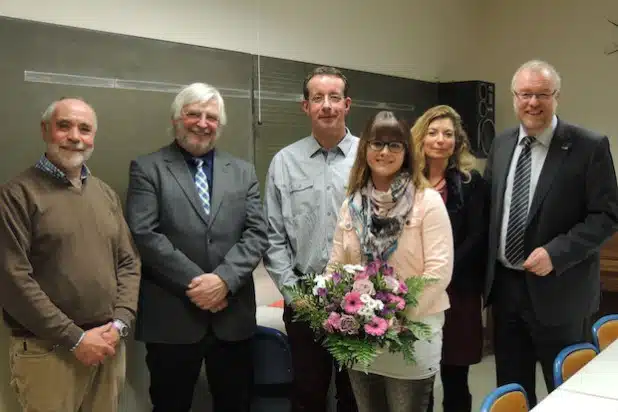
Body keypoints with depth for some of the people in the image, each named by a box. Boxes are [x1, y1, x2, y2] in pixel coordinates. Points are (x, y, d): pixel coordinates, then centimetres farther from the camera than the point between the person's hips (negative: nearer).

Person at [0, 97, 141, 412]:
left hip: (107, 344, 5)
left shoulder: (106, 194, 11)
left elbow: (128, 262, 10)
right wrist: (75, 338, -13)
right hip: (47, 350, -5)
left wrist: (119, 323, -4)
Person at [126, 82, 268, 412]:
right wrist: (193, 283, -15)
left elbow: (256, 233, 2)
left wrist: (224, 279, -13)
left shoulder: (243, 172, 11)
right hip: (171, 317, -3)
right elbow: (143, 234, -10)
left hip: (233, 316, 3)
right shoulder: (147, 168, 1)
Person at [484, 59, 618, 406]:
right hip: (504, 285, 5)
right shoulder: (501, 144, 7)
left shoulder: (590, 146, -10)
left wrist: (556, 253, -22)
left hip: (558, 289, -5)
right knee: (511, 390, 17)